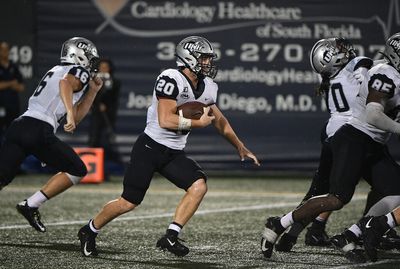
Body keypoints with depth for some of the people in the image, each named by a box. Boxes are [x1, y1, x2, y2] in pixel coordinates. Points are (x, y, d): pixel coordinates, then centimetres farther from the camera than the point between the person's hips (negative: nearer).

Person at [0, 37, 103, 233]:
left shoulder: (55, 71, 33)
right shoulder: (79, 72, 7)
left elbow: (75, 118, 34)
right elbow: (66, 83, -20)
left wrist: (92, 91, 34)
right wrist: (69, 113, -31)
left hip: (18, 125, 8)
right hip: (39, 130, -8)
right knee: (77, 171, 8)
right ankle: (31, 206, -1)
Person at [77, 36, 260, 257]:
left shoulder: (207, 88, 5)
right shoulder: (171, 80, -20)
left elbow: (219, 120, 21)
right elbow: (165, 121, -27)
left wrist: (240, 147, 21)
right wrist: (198, 123, -17)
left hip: (174, 153, 7)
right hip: (150, 147, -7)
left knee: (199, 186, -16)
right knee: (129, 202, -3)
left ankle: (170, 237, -11)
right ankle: (89, 231, 20)